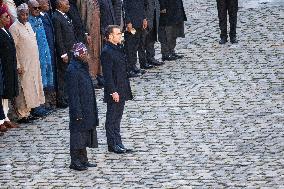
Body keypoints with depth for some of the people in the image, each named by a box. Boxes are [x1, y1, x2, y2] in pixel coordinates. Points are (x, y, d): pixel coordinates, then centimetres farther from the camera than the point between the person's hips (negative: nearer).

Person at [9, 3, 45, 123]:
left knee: (32, 87, 11)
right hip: (23, 64, -8)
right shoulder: (14, 28, -12)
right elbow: (13, 48, -14)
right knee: (23, 89, -4)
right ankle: (22, 115, 3)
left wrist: (37, 62, 15)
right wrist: (18, 66, -18)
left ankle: (27, 112, 19)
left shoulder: (28, 25, 11)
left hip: (34, 63, 8)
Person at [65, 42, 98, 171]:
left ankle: (83, 160, 22)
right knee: (78, 134, -2)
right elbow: (73, 94, -20)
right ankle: (75, 162, 6)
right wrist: (77, 112, -21)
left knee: (85, 135, 14)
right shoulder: (73, 70, -20)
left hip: (87, 109, 9)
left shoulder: (82, 67, 10)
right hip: (79, 110, -9)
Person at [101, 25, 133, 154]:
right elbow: (107, 75, -20)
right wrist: (113, 92, -21)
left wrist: (126, 89, 18)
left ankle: (117, 143, 23)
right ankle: (113, 144, 8)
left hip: (122, 89, 9)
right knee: (112, 118, 1)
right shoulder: (107, 52, -19)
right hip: (114, 91, -9)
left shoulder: (119, 48, 10)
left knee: (117, 117, 15)